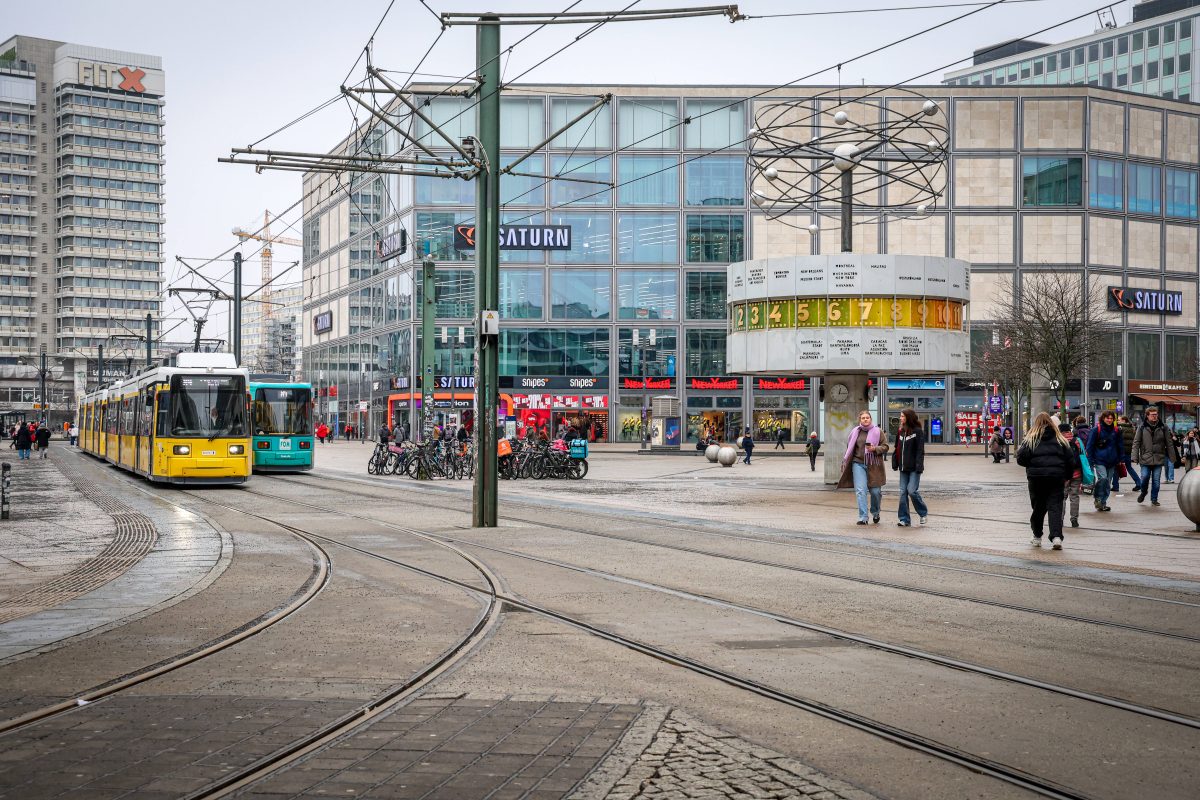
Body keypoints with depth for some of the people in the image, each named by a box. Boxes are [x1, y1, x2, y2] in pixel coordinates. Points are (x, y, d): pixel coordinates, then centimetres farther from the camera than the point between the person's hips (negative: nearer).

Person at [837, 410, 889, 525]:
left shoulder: (878, 432, 3)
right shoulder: (855, 432, 8)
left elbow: (885, 447, 1)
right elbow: (849, 448, 17)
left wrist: (875, 449, -17)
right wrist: (846, 462, 15)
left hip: (873, 465, -1)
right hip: (858, 464, 1)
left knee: (875, 491, 4)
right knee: (860, 491, -9)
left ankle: (875, 513, 31)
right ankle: (863, 518, -8)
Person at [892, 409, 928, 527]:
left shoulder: (918, 431, -7)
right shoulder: (900, 432, 12)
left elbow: (920, 450, -12)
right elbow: (897, 449, 16)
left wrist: (919, 466, -17)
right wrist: (895, 464, 10)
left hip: (914, 468, -6)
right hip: (903, 468, 6)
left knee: (912, 490, -11)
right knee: (903, 492, 3)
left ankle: (924, 513, 10)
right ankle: (904, 519, 7)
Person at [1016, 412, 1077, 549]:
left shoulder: (1030, 439, 3)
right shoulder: (1060, 439, 10)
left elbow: (1021, 458, -5)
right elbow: (1071, 460, 9)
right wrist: (1067, 477, 20)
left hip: (1036, 477, -1)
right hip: (1056, 477, 1)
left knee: (1038, 507, 11)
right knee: (1055, 507, -1)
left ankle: (1037, 537, 23)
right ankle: (1056, 536, -17)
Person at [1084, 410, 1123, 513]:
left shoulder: (1116, 431, 11)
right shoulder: (1096, 430, -3)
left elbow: (1120, 446, 19)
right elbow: (1090, 446, -1)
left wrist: (1121, 459, 12)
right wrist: (1091, 460, -6)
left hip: (1112, 462, 5)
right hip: (1099, 461, -5)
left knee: (1108, 483, 6)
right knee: (1103, 478, -22)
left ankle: (1103, 503, 15)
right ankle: (1097, 497, -2)